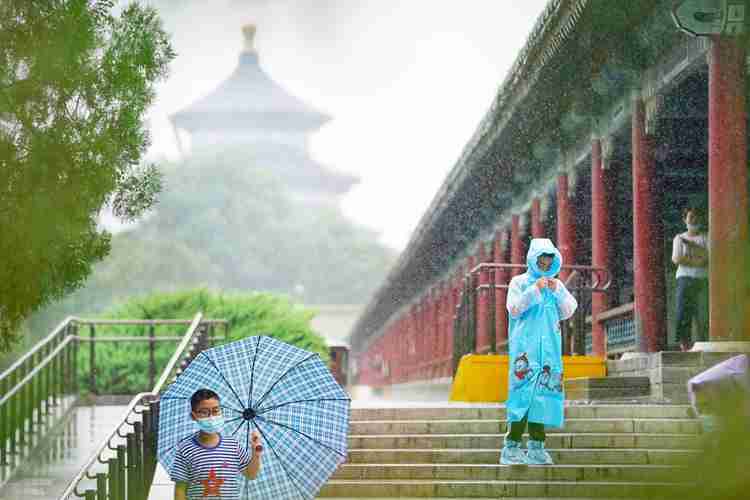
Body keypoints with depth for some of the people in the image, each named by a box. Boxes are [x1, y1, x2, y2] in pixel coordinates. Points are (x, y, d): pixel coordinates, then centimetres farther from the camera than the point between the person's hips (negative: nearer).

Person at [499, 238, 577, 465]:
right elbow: (514, 309, -6)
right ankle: (512, 446, -12)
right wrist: (534, 290, -13)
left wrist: (556, 292, -7)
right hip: (525, 346, -4)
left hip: (549, 347, 4)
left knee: (544, 391, 1)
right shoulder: (519, 282, 5)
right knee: (523, 392, -12)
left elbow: (567, 312, 8)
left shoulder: (556, 284, 16)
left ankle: (536, 446, 4)